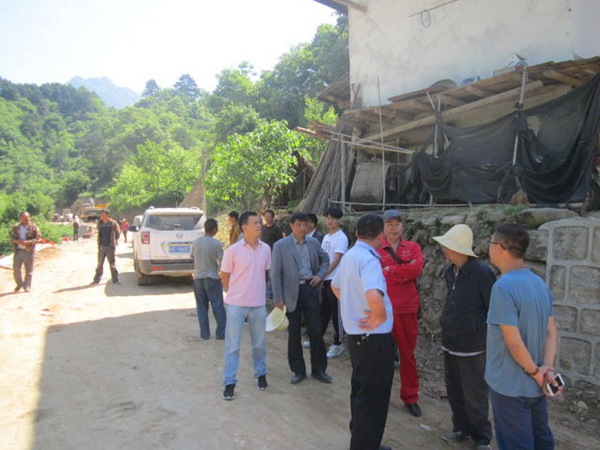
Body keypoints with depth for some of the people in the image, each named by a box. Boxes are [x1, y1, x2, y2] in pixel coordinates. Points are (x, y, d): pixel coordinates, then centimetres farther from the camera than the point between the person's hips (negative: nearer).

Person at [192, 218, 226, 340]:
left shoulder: (195, 242, 1)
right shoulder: (217, 243, -13)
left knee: (201, 307, 11)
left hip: (198, 277, 4)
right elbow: (221, 261, -12)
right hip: (212, 278, -4)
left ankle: (205, 333, 13)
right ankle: (221, 332, 8)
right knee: (218, 306, 5)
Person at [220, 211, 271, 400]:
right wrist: (235, 293, 6)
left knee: (259, 344, 16)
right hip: (236, 304, -3)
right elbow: (225, 276, 0)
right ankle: (229, 383, 16)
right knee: (232, 346, 4)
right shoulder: (232, 251, -11)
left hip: (258, 304, 3)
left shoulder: (266, 249, 0)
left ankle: (261, 375, 36)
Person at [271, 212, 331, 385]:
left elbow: (325, 259, 21)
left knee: (316, 331, 5)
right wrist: (278, 298, -9)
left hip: (310, 288, 2)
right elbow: (275, 273, -6)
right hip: (292, 292, -2)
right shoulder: (280, 245, -6)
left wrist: (320, 275, 3)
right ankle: (298, 371, 25)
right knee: (294, 333, 9)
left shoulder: (313, 242, 4)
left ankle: (319, 369, 22)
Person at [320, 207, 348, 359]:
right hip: (324, 280, 8)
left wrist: (322, 275, -19)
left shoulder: (341, 238, -11)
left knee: (336, 312, 0)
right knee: (323, 310, 17)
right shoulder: (326, 237, 14)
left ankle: (337, 344, 9)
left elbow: (336, 260, -17)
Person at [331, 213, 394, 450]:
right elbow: (373, 295, -38)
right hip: (374, 336, -9)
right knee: (373, 395, 4)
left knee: (361, 390, 21)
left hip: (356, 334, 9)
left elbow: (335, 286, 23)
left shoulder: (349, 256, 7)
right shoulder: (369, 259, -21)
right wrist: (380, 316, -20)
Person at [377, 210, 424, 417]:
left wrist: (390, 270, -10)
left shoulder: (413, 247, 6)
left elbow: (417, 268, -11)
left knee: (408, 353, 12)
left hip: (408, 307, 2)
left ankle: (410, 397, 25)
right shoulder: (376, 250, 0)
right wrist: (404, 273, -10)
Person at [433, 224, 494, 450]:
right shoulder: (449, 271, 4)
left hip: (472, 345, -7)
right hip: (449, 342, 7)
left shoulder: (481, 272, -18)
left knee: (474, 395, 6)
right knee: (454, 391, 17)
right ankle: (461, 427, 36)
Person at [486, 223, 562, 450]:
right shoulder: (539, 283, 4)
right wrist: (547, 368, -8)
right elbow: (551, 332, 3)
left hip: (510, 386, -8)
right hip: (535, 386, 8)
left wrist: (536, 372, -11)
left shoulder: (503, 287, -24)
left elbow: (513, 341, -25)